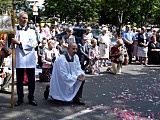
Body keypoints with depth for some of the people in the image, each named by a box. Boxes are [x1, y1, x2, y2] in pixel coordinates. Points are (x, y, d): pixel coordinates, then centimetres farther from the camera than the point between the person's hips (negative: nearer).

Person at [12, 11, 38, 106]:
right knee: (19, 80, 7)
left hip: (30, 59, 1)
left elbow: (33, 44, -7)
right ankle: (20, 98, 18)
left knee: (31, 80, 6)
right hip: (19, 59, 0)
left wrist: (19, 43, -12)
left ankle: (31, 98, 18)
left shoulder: (31, 31, 7)